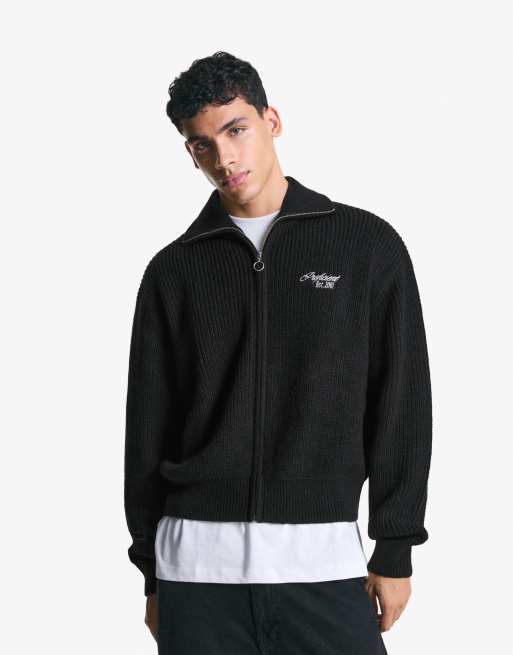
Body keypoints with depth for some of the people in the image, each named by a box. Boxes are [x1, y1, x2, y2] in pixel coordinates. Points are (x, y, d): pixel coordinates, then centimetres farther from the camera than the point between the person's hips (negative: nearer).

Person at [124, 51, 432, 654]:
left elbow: (402, 402, 3)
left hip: (323, 559, -1)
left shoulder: (367, 245, 2)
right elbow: (148, 424, 9)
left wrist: (395, 549, 1)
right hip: (197, 564, 1)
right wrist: (151, 571, 8)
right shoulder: (173, 271, 6)